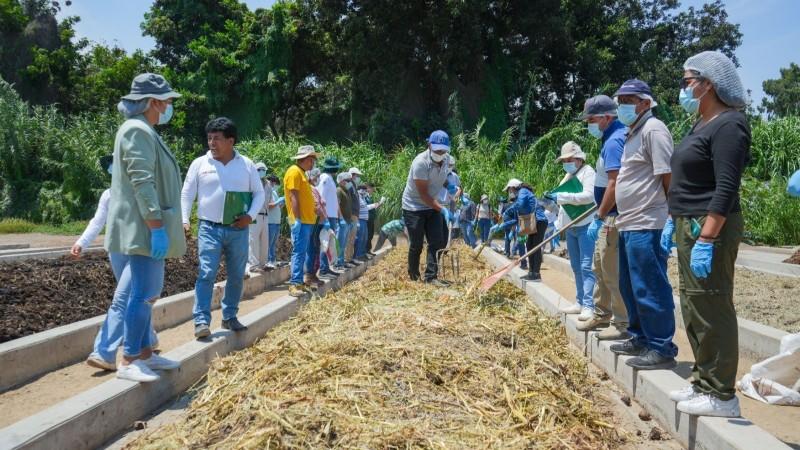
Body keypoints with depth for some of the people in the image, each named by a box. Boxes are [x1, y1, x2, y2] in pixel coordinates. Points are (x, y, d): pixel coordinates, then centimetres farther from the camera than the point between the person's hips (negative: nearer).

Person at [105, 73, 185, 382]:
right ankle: (128, 361, -1)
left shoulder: (144, 131, 18)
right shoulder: (137, 131, -14)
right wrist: (157, 226, -24)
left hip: (146, 229, 11)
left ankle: (144, 353, 22)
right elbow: (142, 183, -22)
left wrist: (158, 226, 22)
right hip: (142, 229, -10)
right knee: (144, 293, -8)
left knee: (147, 292, 14)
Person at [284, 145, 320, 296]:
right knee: (299, 252, -11)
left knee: (302, 252, 11)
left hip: (307, 220, 10)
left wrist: (314, 206, 17)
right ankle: (294, 284, -11)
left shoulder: (301, 173, 19)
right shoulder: (294, 172, -11)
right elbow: (294, 197, -17)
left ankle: (299, 282, 16)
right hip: (301, 221, -10)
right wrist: (297, 219, -21)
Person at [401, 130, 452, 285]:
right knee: (416, 245, 2)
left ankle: (431, 276, 1)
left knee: (437, 242, -3)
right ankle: (414, 277, 20)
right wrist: (441, 209, -28)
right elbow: (423, 194, -24)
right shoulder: (421, 162, -25)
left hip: (433, 206, 6)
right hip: (414, 207, -6)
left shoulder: (445, 160, -2)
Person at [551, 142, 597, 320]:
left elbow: (589, 195, -21)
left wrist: (561, 197, -22)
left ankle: (588, 306, -12)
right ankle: (580, 303, 19)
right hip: (570, 228, 9)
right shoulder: (568, 176, 20)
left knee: (586, 267, -12)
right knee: (576, 267, 12)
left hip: (585, 227, -9)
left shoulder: (587, 171, -5)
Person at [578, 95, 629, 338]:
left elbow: (614, 184, -25)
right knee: (600, 267, 18)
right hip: (609, 217, 11)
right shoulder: (614, 137, 14)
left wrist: (599, 217, -21)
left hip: (615, 218, -11)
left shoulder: (614, 141, -17)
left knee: (613, 271, -4)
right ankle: (602, 314, 30)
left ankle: (622, 324, 5)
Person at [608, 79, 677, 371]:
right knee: (630, 288, 18)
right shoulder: (633, 133, 19)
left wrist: (671, 220, -19)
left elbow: (668, 177, -17)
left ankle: (662, 349, 4)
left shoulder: (653, 130, -11)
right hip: (628, 225, 11)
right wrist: (610, 217, 20)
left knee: (649, 289, -5)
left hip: (645, 226, -11)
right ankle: (640, 338, 30)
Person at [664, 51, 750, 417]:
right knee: (693, 310, 15)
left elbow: (726, 189, -21)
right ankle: (704, 382, 27)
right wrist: (673, 222, 21)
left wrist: (706, 240, -25)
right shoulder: (701, 124, 16)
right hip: (689, 227, 10)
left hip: (710, 229, -10)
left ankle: (722, 396, 6)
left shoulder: (728, 125, -14)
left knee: (711, 311, -4)